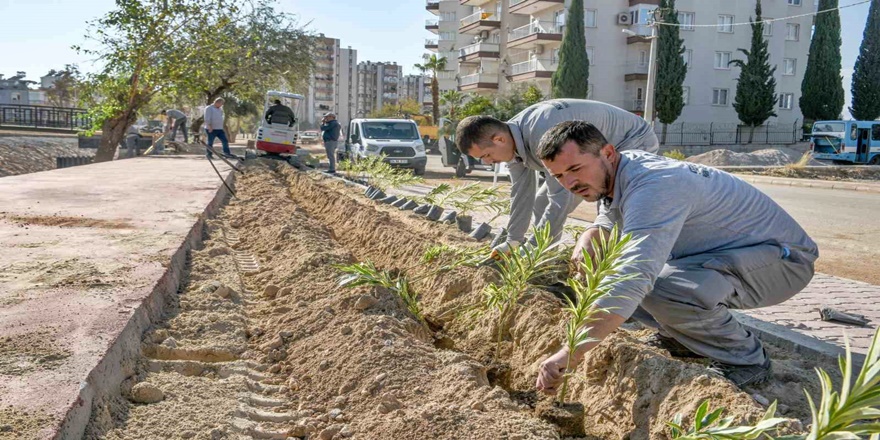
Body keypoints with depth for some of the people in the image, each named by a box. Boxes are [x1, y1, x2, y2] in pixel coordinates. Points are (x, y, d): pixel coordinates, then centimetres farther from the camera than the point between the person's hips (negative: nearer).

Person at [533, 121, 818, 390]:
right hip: (720, 254, 9)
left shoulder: (652, 187, -32)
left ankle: (745, 359, -10)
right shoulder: (618, 175, -1)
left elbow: (634, 279, -44)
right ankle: (684, 339, 13)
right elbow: (606, 225, 17)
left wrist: (570, 354, -47)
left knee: (661, 288, -36)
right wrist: (588, 240, -9)